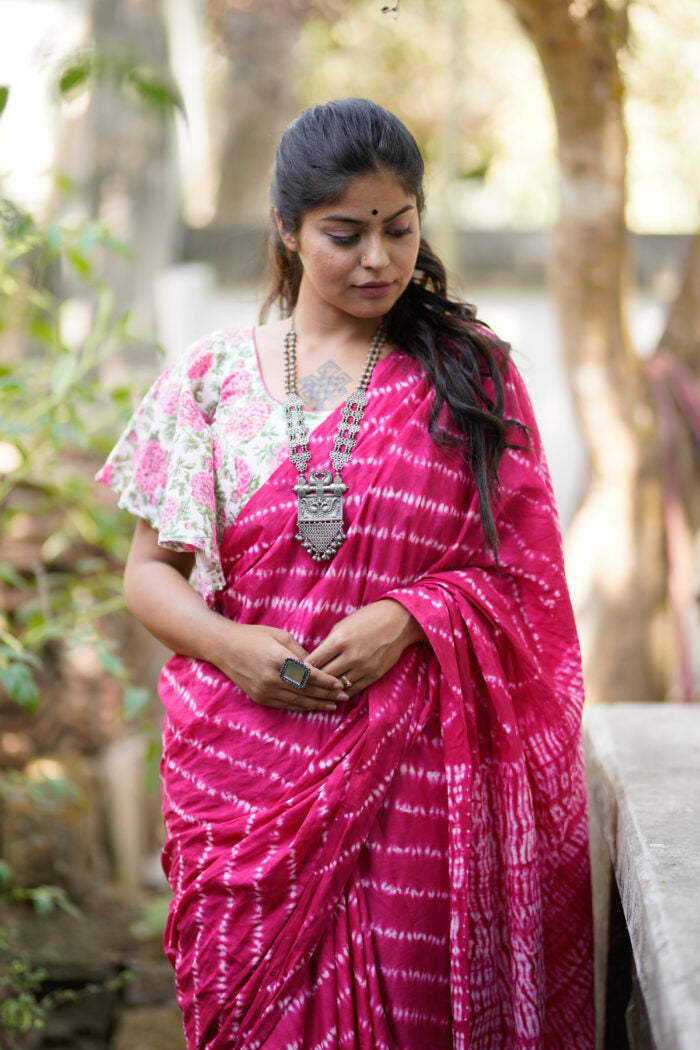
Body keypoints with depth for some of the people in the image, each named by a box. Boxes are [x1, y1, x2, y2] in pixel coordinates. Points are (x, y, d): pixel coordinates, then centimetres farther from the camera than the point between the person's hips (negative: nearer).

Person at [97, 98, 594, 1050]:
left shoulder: (472, 374, 5)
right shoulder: (215, 377, 6)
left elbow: (527, 576, 3)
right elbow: (150, 570, 9)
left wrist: (409, 618, -15)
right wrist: (229, 645, -11)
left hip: (420, 760, -1)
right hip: (247, 766, 1)